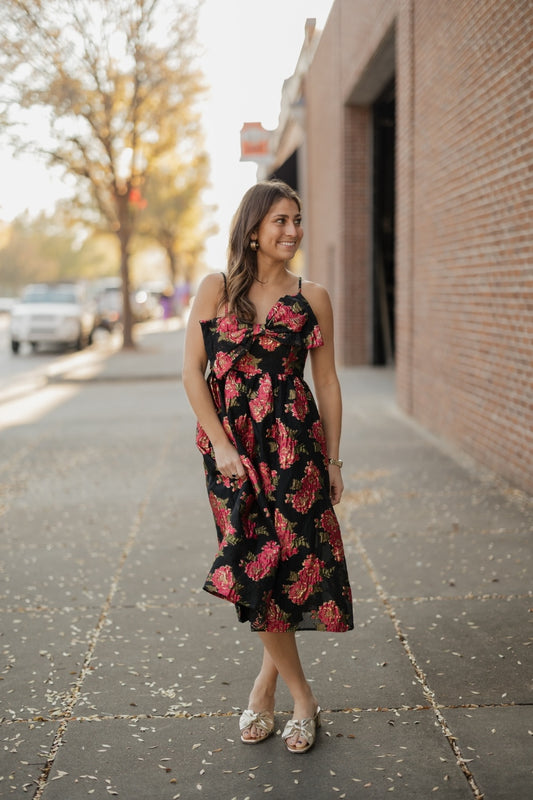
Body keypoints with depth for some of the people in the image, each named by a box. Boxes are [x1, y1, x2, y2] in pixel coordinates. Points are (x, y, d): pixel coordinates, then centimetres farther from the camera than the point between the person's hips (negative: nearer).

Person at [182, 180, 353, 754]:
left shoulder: (312, 298, 5)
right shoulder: (217, 289, 3)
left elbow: (326, 382, 8)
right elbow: (192, 370, 0)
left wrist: (333, 460, 6)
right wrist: (222, 446, -8)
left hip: (294, 444, 1)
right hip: (230, 446, 0)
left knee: (289, 561, -2)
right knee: (257, 567, -1)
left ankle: (265, 686, 19)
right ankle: (302, 698, 14)